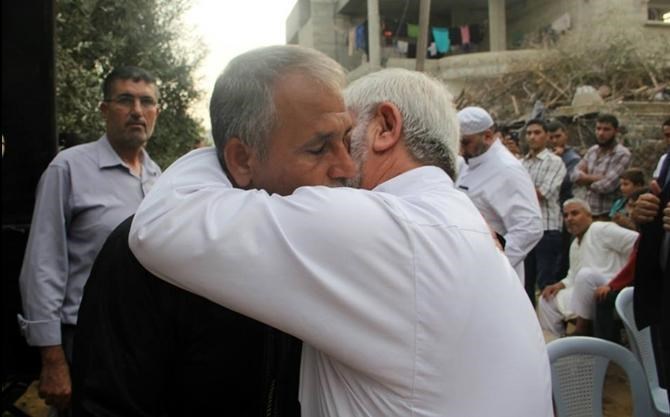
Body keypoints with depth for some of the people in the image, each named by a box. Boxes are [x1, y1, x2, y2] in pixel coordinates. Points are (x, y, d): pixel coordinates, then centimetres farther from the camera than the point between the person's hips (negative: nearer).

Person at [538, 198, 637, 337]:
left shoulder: (602, 230, -9)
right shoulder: (574, 245, 18)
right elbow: (573, 277, 25)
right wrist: (559, 285, 5)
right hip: (587, 295, 9)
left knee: (586, 274, -35)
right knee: (547, 301, 6)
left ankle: (582, 331, -20)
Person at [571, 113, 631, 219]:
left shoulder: (622, 154, -11)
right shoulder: (592, 151, 11)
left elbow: (607, 185, -20)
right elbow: (575, 175, 2)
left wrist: (587, 181, -2)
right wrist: (594, 177, -15)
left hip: (609, 214, -6)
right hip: (589, 212, 6)